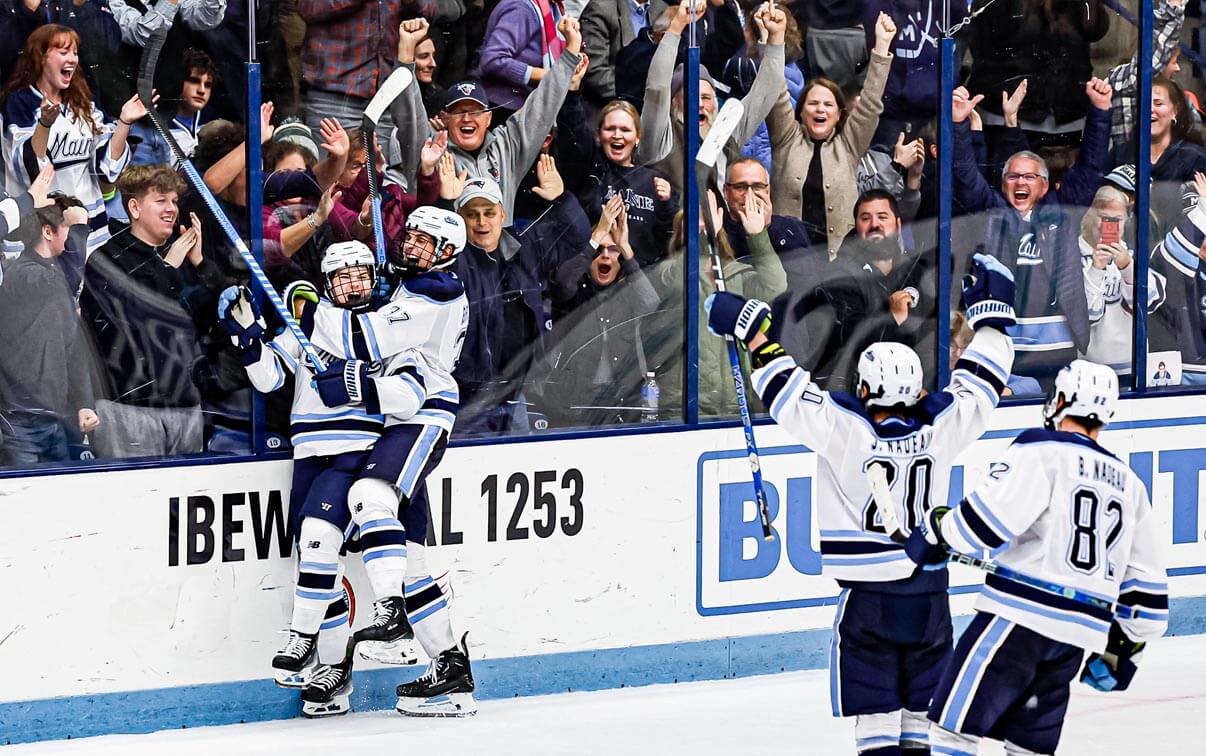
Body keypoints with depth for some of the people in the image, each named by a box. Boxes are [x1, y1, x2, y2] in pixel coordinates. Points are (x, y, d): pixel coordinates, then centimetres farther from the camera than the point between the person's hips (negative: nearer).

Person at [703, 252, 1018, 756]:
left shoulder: (845, 430, -15)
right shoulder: (940, 428, -6)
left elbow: (788, 393, -12)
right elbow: (979, 383, 8)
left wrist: (754, 331, -3)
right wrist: (993, 312, 19)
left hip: (867, 595, -4)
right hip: (929, 594, 4)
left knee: (874, 713, 0)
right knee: (921, 710, 14)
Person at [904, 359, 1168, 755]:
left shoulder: (1042, 449, -4)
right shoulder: (1128, 483, 18)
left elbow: (992, 514, -16)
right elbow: (1147, 578, 20)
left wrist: (939, 533, 1)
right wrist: (1124, 646, 27)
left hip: (1019, 617, -7)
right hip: (1079, 630, 7)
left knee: (954, 722, -4)